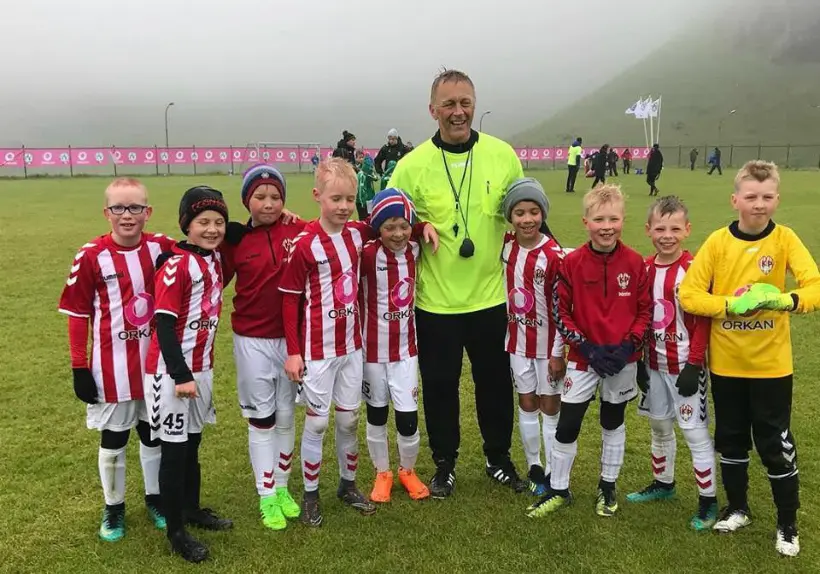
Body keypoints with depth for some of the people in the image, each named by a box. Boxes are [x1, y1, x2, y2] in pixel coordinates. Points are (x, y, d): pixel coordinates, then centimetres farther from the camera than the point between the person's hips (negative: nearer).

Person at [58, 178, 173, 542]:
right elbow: (77, 315, -6)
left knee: (155, 434, 16)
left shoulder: (161, 247, -5)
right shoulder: (91, 256, -11)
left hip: (155, 362, 3)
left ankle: (155, 499, 36)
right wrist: (79, 368, -7)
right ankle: (113, 508, 32)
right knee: (113, 440, 12)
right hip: (111, 366, -2)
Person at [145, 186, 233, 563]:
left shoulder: (215, 259, 3)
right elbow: (164, 323, -20)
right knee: (174, 449, 3)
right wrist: (180, 375, -21)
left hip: (201, 367, 7)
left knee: (192, 443, 19)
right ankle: (176, 532, 15)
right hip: (171, 370, -7)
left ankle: (192, 510, 35)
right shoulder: (176, 264, -18)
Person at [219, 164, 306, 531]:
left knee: (285, 417, 14)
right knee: (261, 420, 7)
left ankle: (283, 488, 31)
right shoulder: (235, 240, -5)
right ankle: (267, 498, 20)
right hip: (253, 342, -1)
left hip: (291, 338, 1)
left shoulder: (298, 231, -4)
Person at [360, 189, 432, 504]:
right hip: (374, 350, -2)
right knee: (376, 415, 13)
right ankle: (382, 474, 33)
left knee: (408, 418, 2)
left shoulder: (415, 251, -2)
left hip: (406, 350, 3)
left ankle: (408, 471, 28)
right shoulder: (367, 254, -17)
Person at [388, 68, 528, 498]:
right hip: (436, 301, -2)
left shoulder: (503, 155, -2)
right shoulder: (413, 165, -9)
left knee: (496, 381, 15)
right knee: (440, 385, 11)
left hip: (491, 295, 2)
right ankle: (444, 465, 32)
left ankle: (499, 459, 37)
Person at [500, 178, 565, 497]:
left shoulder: (554, 255, -17)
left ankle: (554, 474, 17)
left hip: (548, 343, -4)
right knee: (527, 405, 13)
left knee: (550, 408, 6)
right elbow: (499, 287, 10)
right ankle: (534, 468, 27)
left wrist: (559, 353, -13)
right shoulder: (505, 246, -3)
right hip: (518, 341, 4)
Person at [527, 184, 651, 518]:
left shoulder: (635, 263, -7)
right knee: (566, 426, 3)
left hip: (623, 360, 1)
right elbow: (560, 312, -6)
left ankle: (607, 488, 34)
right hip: (583, 358, -1)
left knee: (614, 423, 17)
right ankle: (558, 490, 21)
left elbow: (645, 310, -1)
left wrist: (629, 346, -13)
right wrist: (586, 346, -14)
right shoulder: (572, 263, -10)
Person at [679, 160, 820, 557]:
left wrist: (786, 300, -38)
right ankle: (737, 508, 37)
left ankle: (788, 524, 26)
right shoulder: (718, 242, -6)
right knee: (730, 439, 16)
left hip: (770, 364, -1)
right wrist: (732, 304, -24)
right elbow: (688, 295, -10)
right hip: (725, 362, 2)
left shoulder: (785, 239, -7)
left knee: (776, 445, 7)